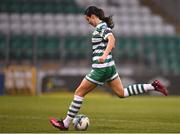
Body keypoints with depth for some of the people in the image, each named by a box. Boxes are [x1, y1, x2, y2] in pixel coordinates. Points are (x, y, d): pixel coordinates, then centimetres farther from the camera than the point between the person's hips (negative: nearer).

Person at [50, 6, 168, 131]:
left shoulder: (101, 27, -14)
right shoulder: (103, 26, 13)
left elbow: (112, 39, -31)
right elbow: (111, 42, 28)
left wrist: (105, 54, -44)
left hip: (101, 68, -9)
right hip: (110, 66, 9)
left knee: (79, 92, -1)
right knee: (122, 93, 12)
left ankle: (66, 123, 4)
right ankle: (153, 86, 3)